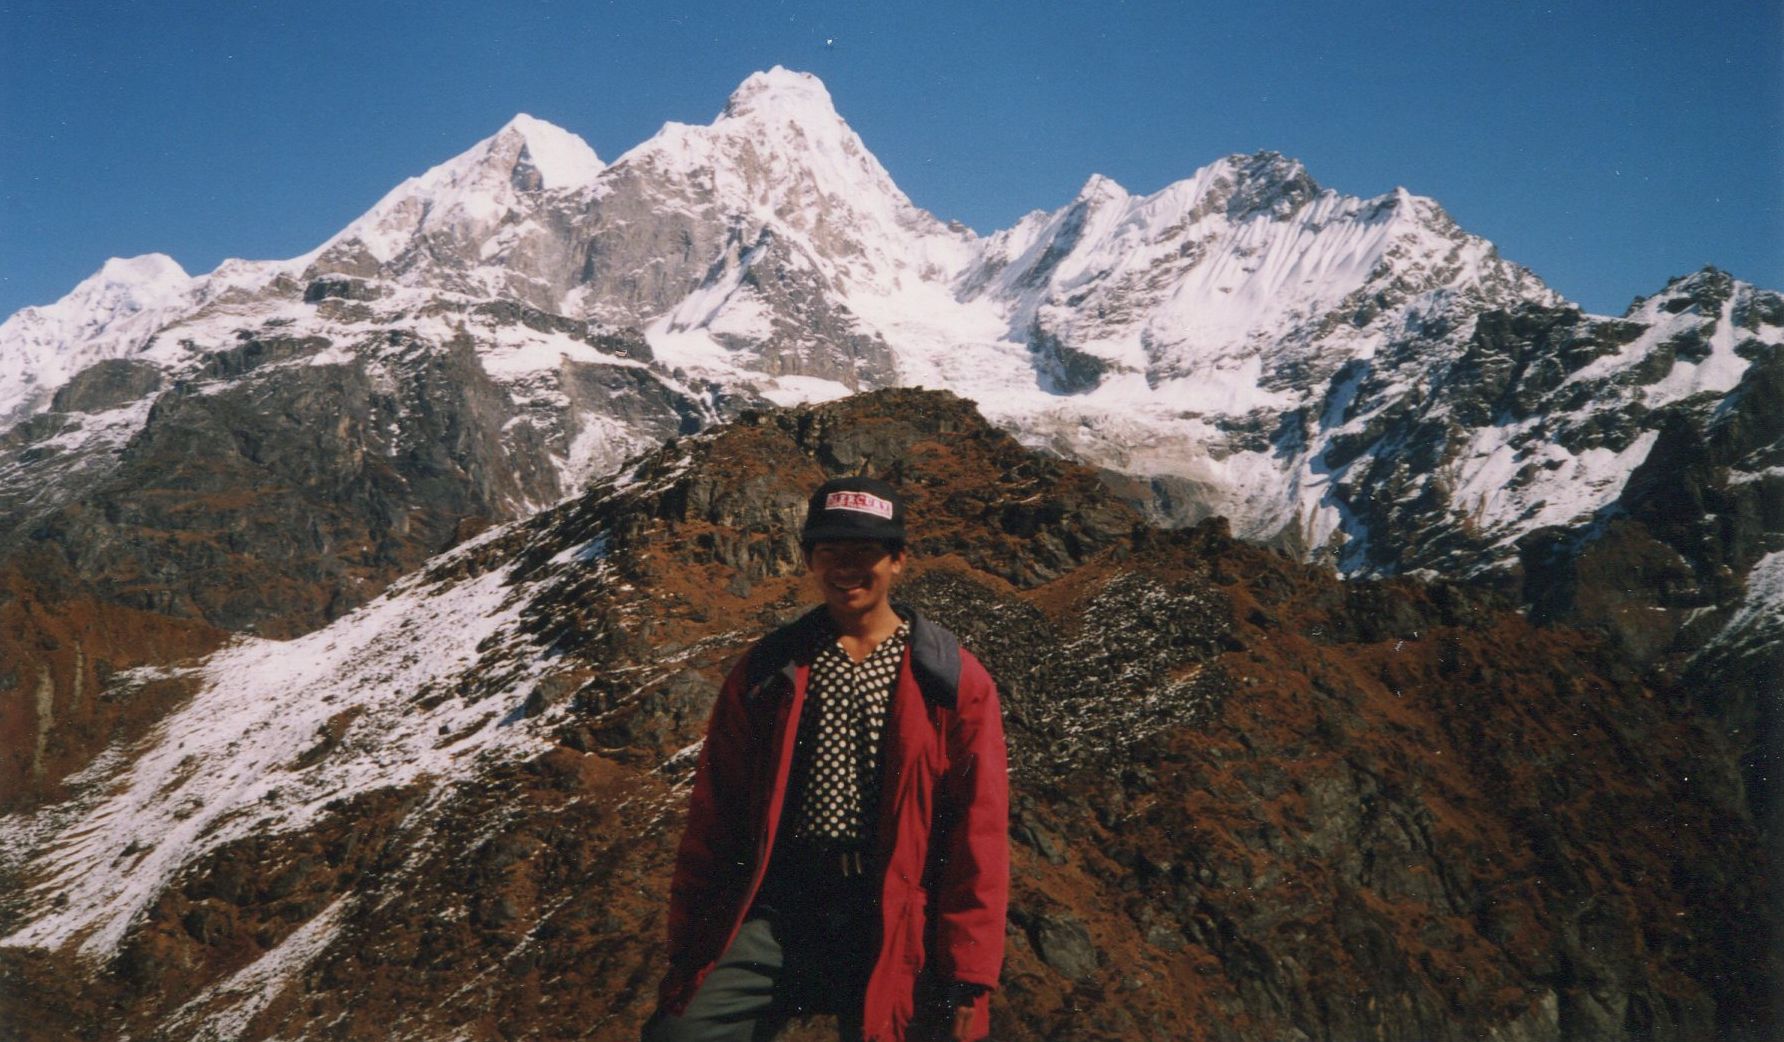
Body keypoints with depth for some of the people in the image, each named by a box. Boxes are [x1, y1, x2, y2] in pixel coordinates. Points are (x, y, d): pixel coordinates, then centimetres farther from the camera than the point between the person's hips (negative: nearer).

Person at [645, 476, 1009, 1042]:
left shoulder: (953, 681, 1)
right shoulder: (767, 669, 7)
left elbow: (979, 835, -1)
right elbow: (713, 814, 8)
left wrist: (968, 979, -4)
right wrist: (689, 948, 6)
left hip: (894, 923, -1)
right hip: (780, 907, 1)